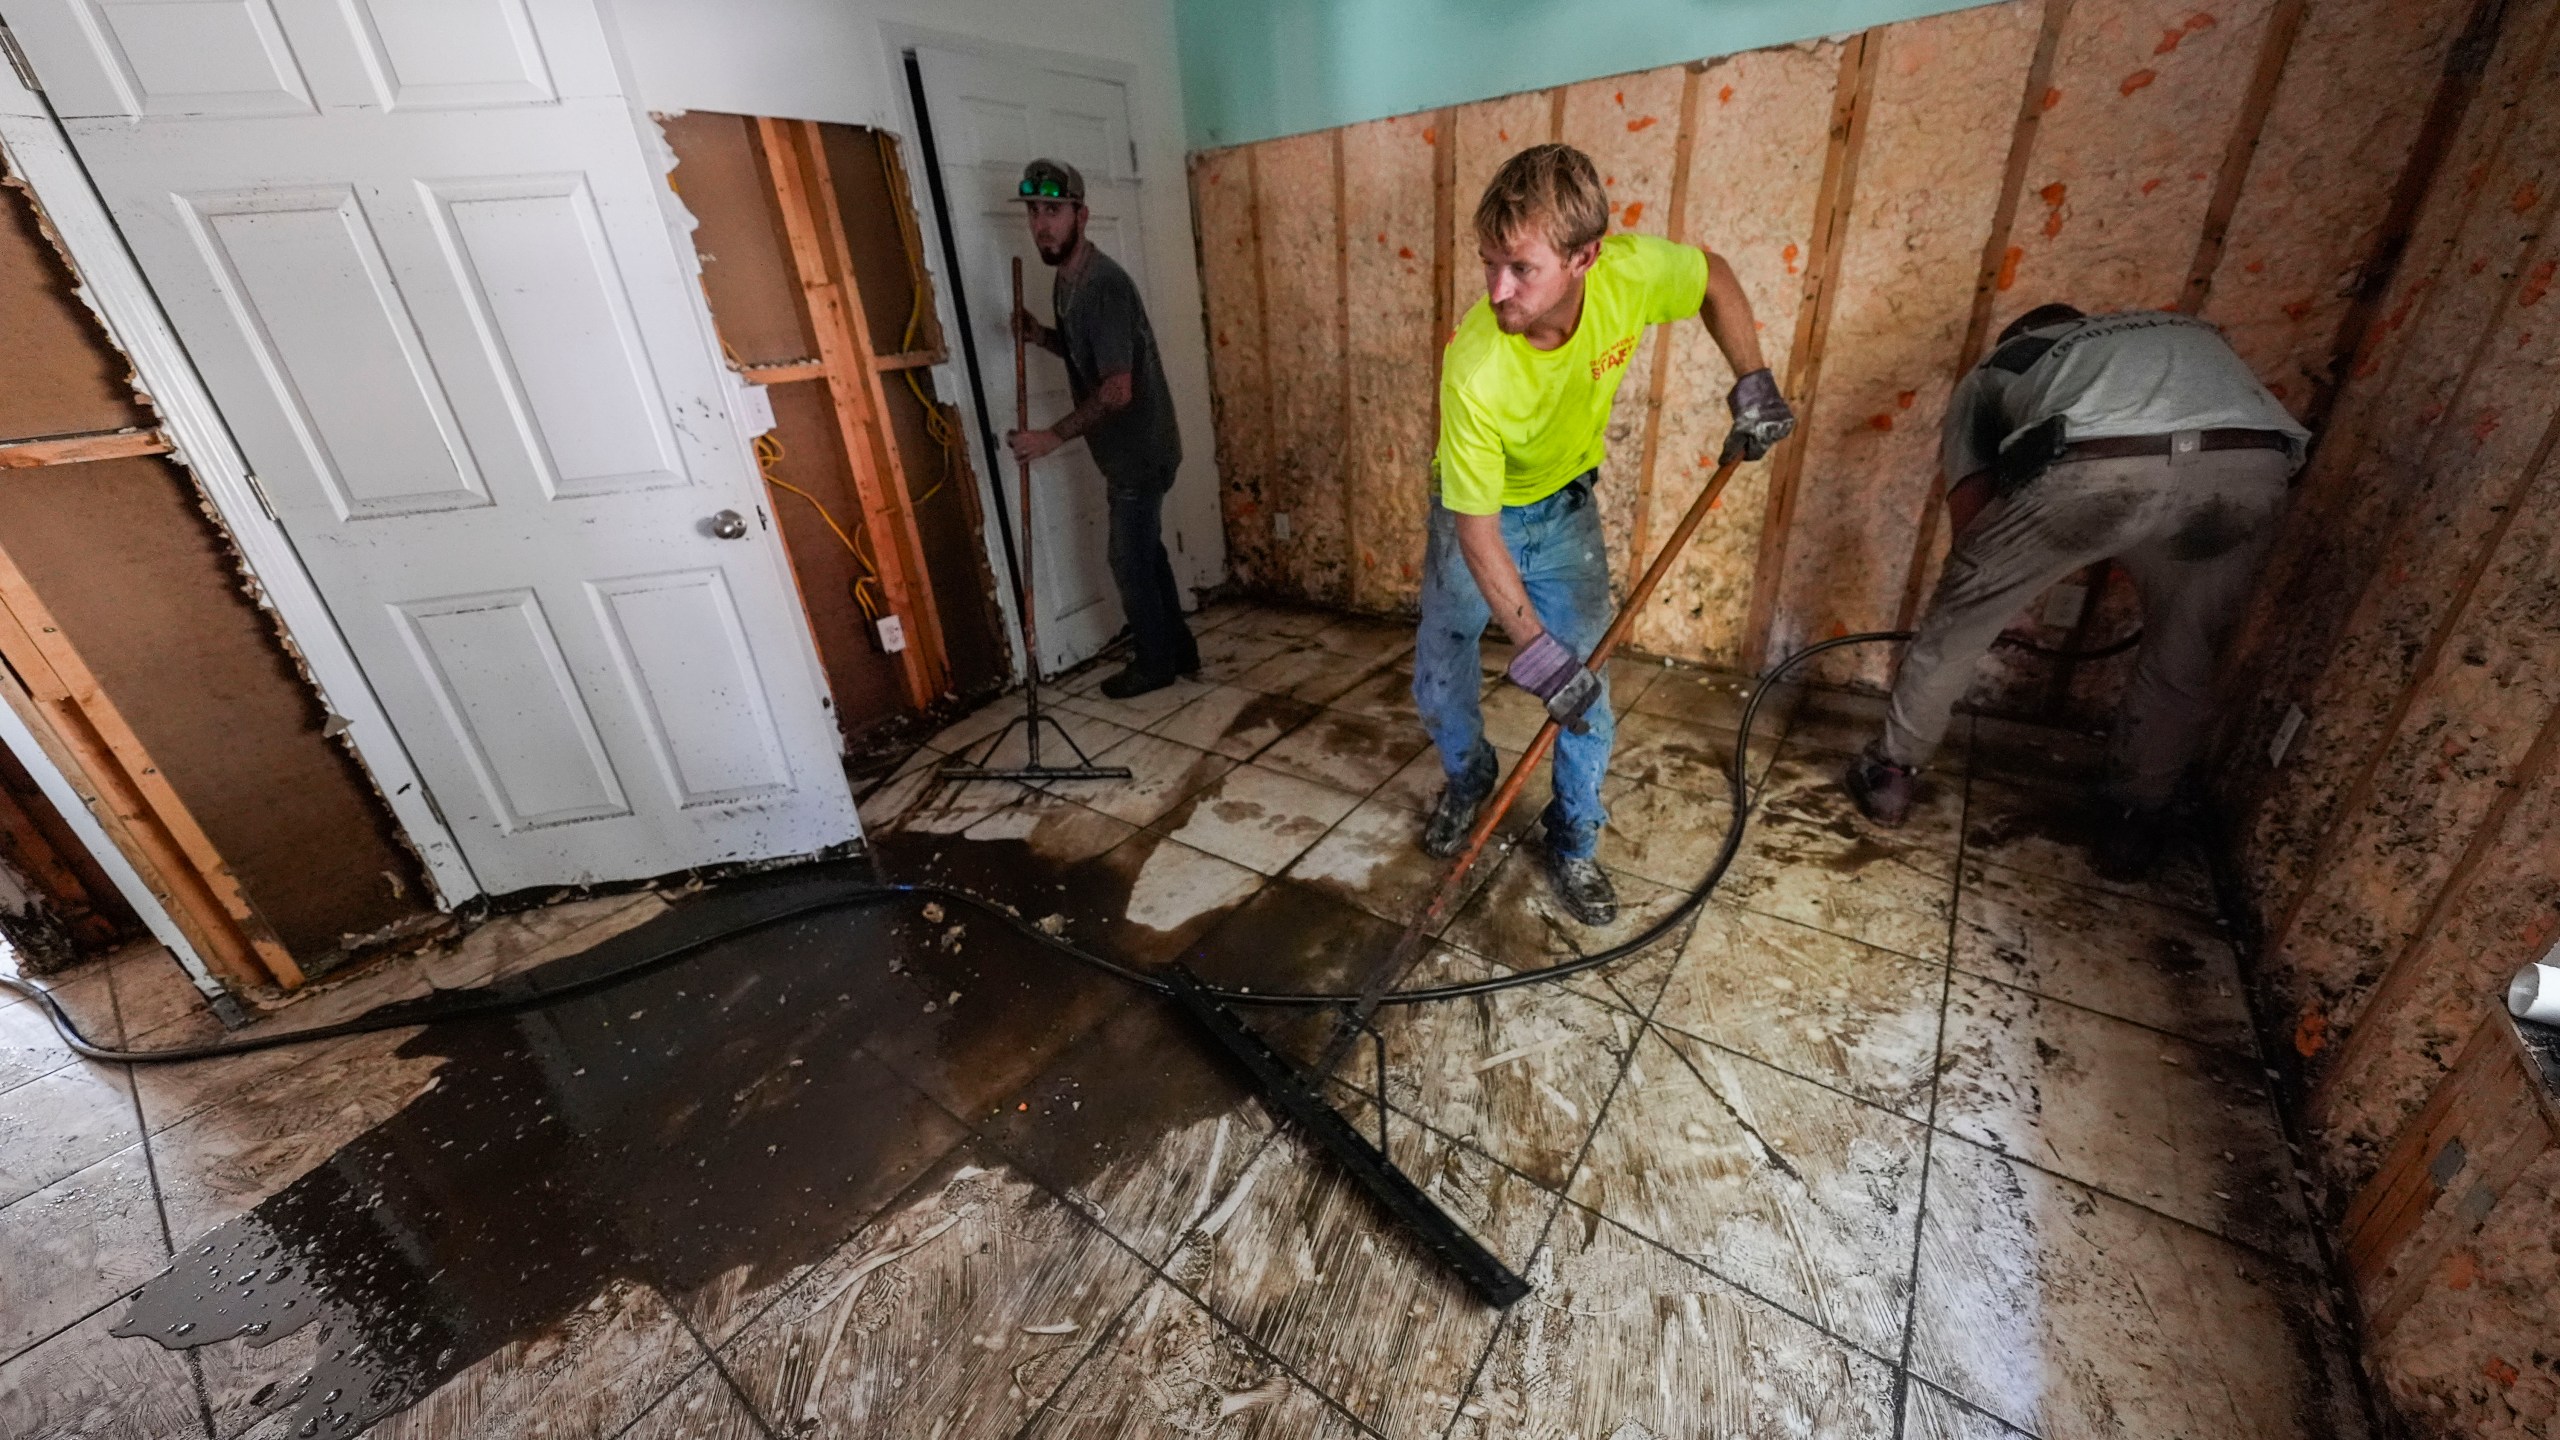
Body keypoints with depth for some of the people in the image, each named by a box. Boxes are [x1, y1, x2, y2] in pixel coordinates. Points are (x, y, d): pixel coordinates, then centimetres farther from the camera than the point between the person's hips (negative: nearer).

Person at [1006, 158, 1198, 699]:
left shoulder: (1103, 283, -21)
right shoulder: (1066, 280, 9)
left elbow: (1118, 389, -27)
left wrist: (1052, 437, -23)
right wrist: (1041, 335, 4)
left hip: (1140, 450, -10)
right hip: (1125, 449, 10)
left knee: (1130, 560, 1)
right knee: (1146, 552, 16)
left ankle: (1155, 663, 18)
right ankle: (1179, 649, 29)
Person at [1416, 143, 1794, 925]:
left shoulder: (1631, 271, -26)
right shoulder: (1475, 368, -36)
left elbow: (1713, 276, 0)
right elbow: (1476, 526, -30)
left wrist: (1753, 381, -8)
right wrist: (1533, 647, -31)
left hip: (1565, 508, 2)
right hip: (1479, 516, -2)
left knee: (1587, 686, 1)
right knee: (1439, 677, 7)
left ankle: (1573, 843, 19)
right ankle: (1468, 781, 38)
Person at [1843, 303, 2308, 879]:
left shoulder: (1994, 369, 32)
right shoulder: (2186, 331, 43)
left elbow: (1971, 513, 19)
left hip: (2096, 470, -3)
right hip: (2251, 469, 4)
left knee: (1959, 619, 20)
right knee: (2181, 660, 25)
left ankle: (1890, 773, 32)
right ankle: (2134, 824, 39)